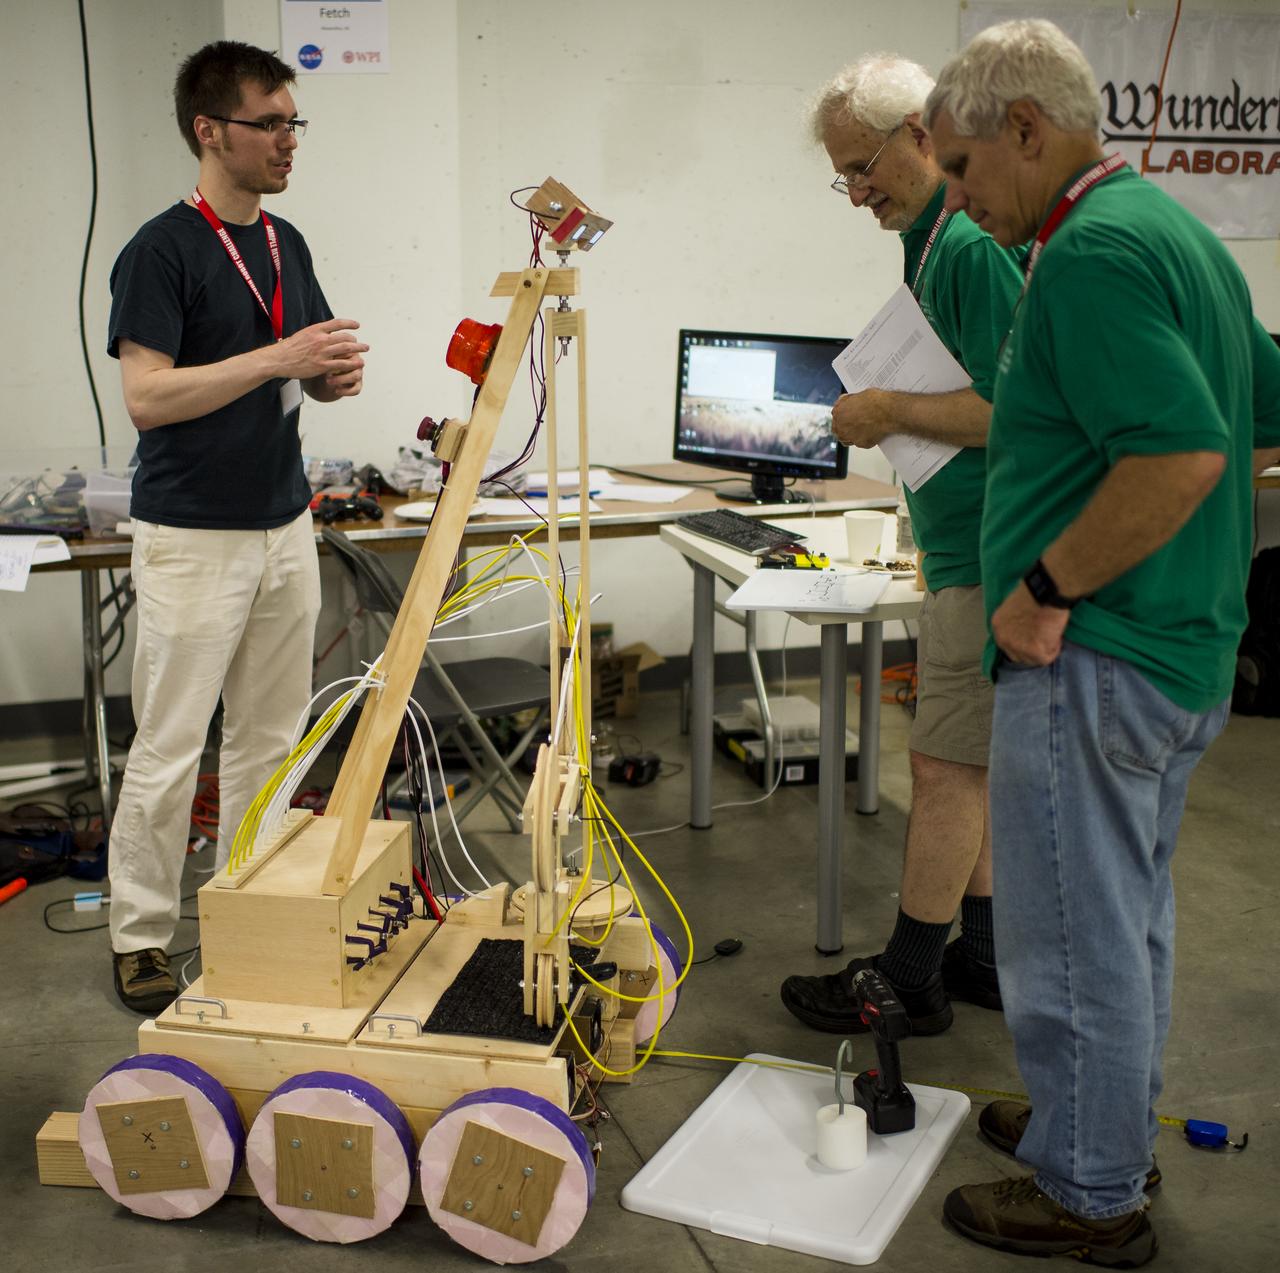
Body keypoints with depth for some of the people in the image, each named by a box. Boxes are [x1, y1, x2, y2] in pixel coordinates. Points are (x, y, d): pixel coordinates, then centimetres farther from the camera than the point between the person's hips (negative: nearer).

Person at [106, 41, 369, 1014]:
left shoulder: (286, 243, 10)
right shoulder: (162, 251, -12)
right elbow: (147, 397, -19)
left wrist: (337, 373, -6)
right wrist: (277, 358, -25)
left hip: (285, 528, 7)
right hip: (193, 540, -7)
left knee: (270, 739, 13)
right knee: (169, 749, 1)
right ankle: (140, 939, 15)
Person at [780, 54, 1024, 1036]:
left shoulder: (978, 246, -18)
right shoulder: (937, 240, 15)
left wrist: (893, 412, -15)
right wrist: (887, 413, 10)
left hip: (989, 558, -11)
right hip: (969, 548, 11)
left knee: (947, 767, -1)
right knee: (975, 764, 17)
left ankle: (909, 980, 12)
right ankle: (980, 957, 29)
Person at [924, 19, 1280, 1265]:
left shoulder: (1093, 253, -19)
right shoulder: (1169, 227, 12)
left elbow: (1180, 454, -30)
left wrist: (1046, 588, -21)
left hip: (1093, 658, -10)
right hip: (1180, 647, 11)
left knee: (1074, 937, 4)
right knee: (1128, 918, 22)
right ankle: (1111, 1126, 39)